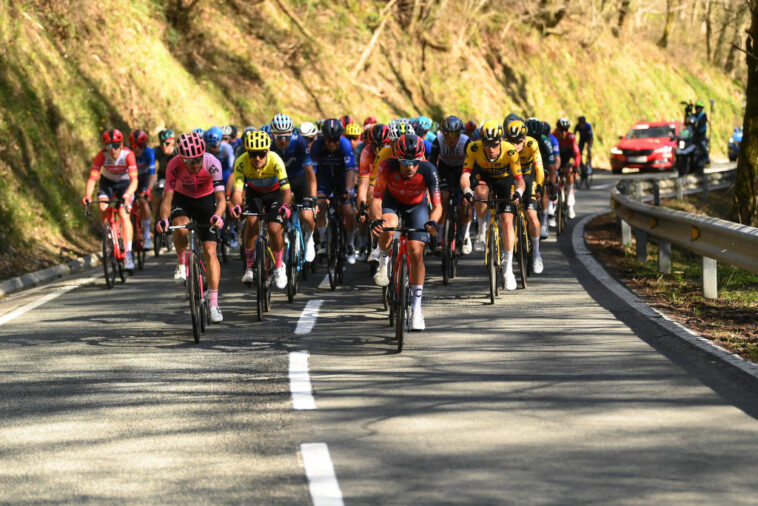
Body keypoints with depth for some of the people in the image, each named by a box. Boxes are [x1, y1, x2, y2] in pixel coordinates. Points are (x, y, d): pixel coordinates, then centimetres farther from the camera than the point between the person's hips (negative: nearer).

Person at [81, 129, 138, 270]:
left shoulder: (128, 155, -31)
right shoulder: (102, 156, -26)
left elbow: (134, 180, -38)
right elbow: (92, 178, -31)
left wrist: (127, 195, -56)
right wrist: (87, 196, -48)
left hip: (125, 183, -2)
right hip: (107, 182, 2)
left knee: (124, 215, -20)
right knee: (103, 209, -24)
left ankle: (128, 254, -22)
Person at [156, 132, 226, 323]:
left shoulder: (212, 163, -29)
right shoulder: (174, 166, -28)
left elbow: (221, 197, -32)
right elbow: (167, 198, -26)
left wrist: (217, 216, -52)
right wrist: (164, 220, -45)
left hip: (206, 200, 0)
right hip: (182, 199, 0)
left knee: (210, 251, -10)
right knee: (181, 227, -35)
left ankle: (214, 304, -7)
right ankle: (181, 264, -6)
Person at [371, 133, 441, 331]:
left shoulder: (428, 171, -33)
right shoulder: (387, 167, -33)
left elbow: (437, 205, -31)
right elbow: (377, 199, -31)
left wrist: (432, 222, -53)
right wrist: (376, 219, -51)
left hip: (417, 205, 0)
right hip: (392, 201, 0)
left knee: (416, 253, -11)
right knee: (387, 229, -34)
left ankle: (416, 309, 0)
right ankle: (384, 261, 0)